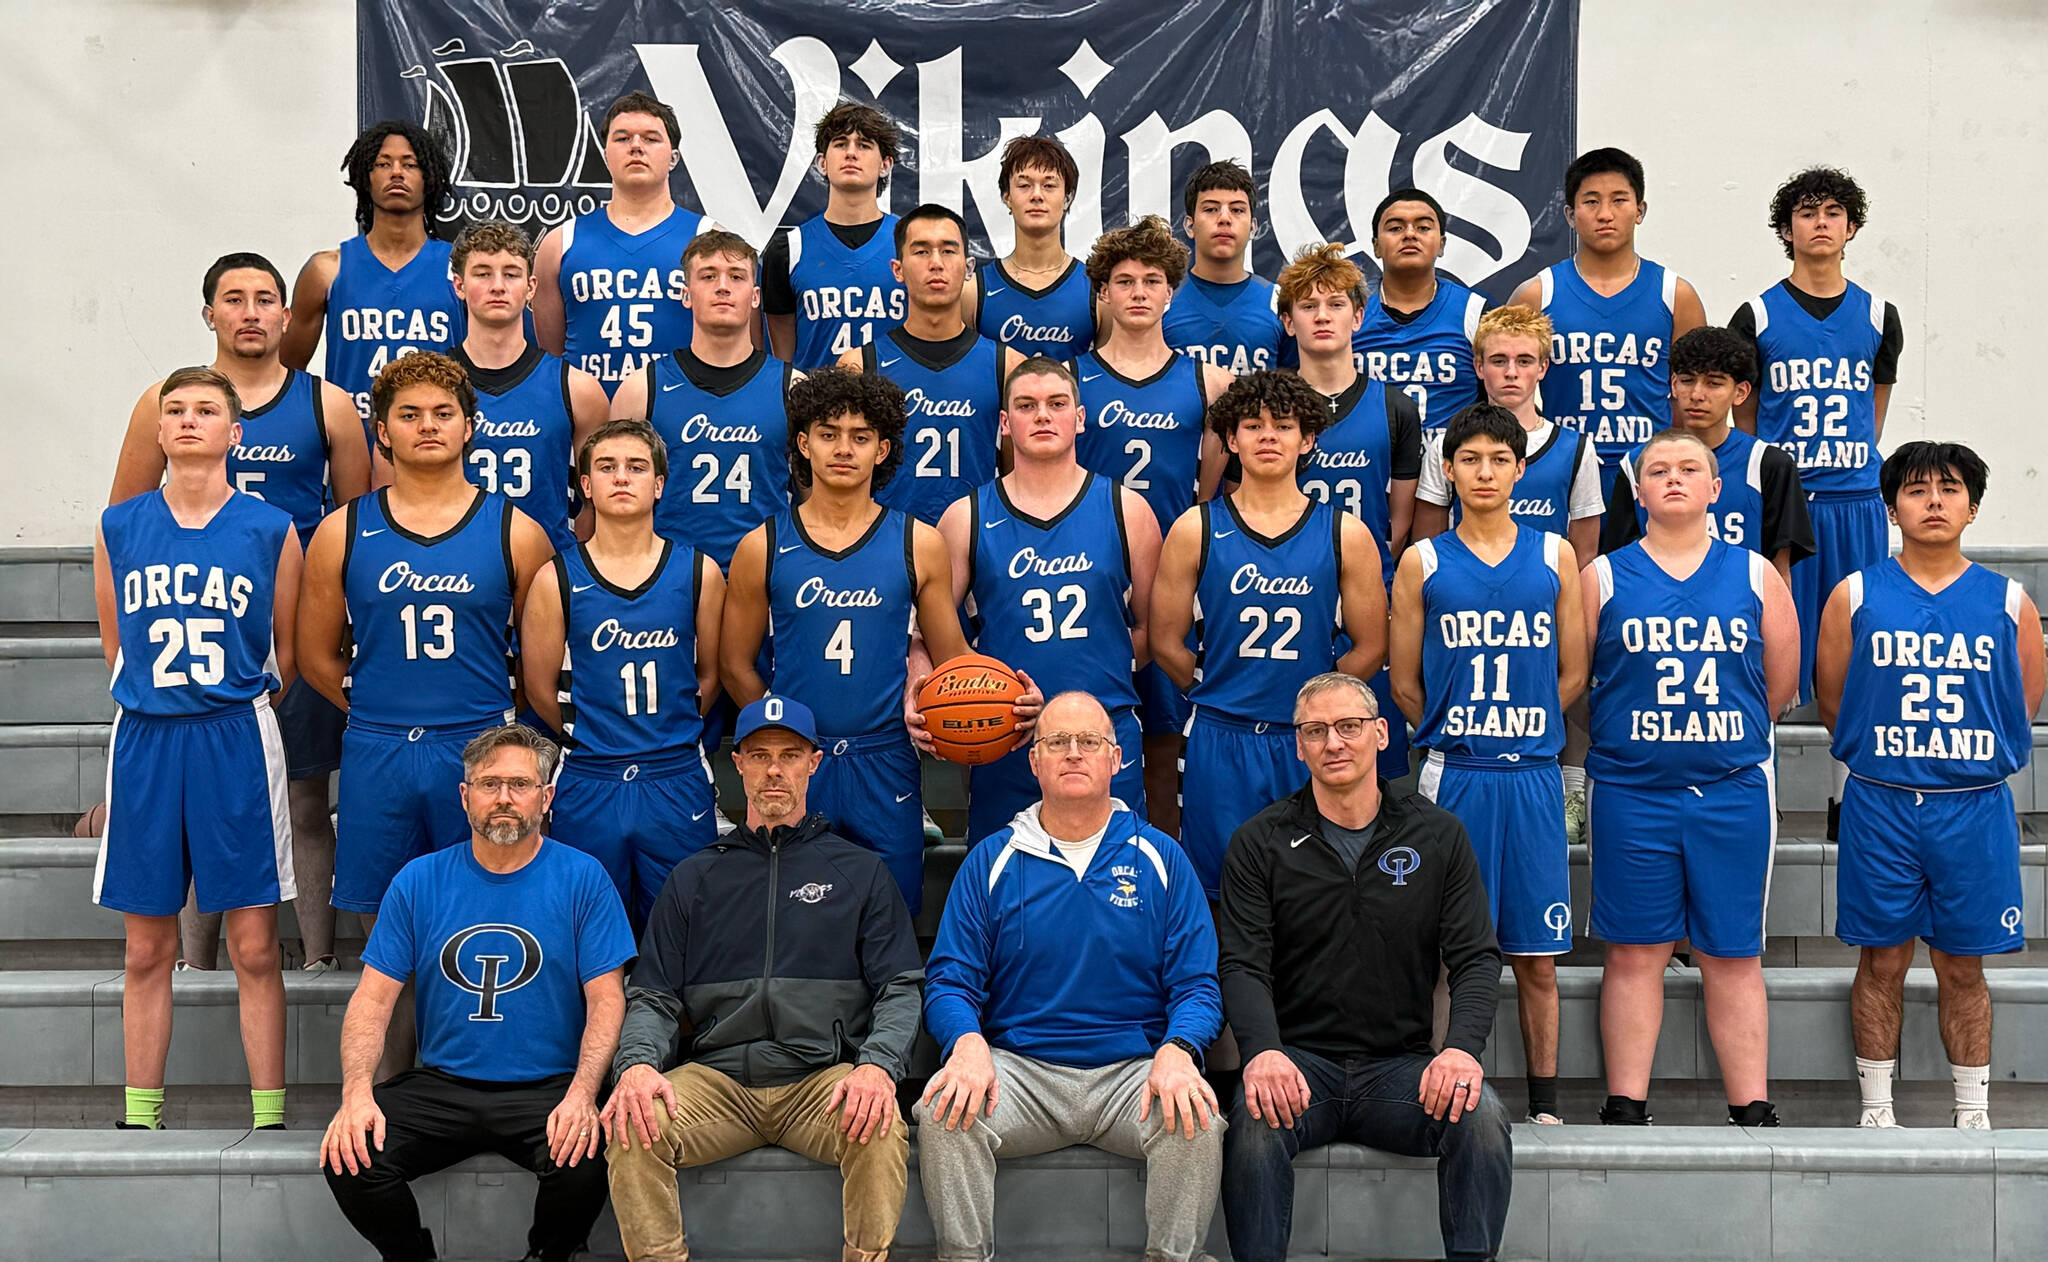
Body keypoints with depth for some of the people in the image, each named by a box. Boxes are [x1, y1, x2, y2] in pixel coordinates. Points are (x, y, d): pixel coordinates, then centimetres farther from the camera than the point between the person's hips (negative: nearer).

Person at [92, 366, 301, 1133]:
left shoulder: (271, 529, 2)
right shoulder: (118, 527, 7)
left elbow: (288, 654, 9)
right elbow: (116, 645, 16)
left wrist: (236, 712, 10)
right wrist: (164, 706, 13)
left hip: (237, 743, -2)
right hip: (144, 744, 2)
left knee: (254, 946, -1)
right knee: (147, 948, 7)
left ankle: (269, 1119, 6)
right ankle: (139, 1118, 16)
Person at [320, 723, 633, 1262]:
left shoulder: (582, 879, 0)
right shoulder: (419, 881, 6)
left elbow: (606, 1000, -3)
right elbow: (373, 996, 4)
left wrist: (581, 1095, -20)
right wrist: (356, 1091, -13)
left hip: (545, 1089, -2)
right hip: (440, 1086, 2)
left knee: (585, 1162, -32)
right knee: (349, 1154, -22)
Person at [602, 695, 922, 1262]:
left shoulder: (860, 872, 14)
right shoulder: (695, 878, 19)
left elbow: (901, 990, 6)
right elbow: (653, 997, 12)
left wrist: (878, 1066, -15)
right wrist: (637, 1063, -10)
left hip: (824, 1076, -1)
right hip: (716, 1077, 2)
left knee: (881, 1130, -32)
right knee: (631, 1129, -27)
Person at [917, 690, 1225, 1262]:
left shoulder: (1160, 859, 8)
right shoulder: (992, 861, 9)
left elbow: (1197, 985, 4)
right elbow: (950, 979, 5)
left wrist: (1176, 1051, -19)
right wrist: (968, 1043, -18)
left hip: (1132, 1067, 0)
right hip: (1018, 1067, 0)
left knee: (1195, 1120, -30)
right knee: (945, 1113, -29)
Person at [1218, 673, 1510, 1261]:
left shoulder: (1438, 836, 8)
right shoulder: (1260, 843, 5)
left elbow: (1476, 957, 2)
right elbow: (1243, 965, -4)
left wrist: (1463, 1047, -18)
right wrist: (1263, 1050, -25)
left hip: (1401, 1067, 1)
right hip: (1299, 1062, -1)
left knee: (1481, 1114, -28)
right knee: (1255, 1121, -33)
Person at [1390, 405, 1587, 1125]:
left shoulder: (1555, 557, 7)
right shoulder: (1423, 563, 4)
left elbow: (1573, 673, 10)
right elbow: (1405, 683, 7)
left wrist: (1518, 735, 9)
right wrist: (1462, 737, 9)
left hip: (1533, 775, 1)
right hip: (1452, 778, -1)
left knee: (1537, 957, 5)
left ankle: (1544, 1106, 14)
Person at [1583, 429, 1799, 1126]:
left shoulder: (1755, 575, 7)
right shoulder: (1603, 577, 4)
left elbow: (1781, 679, 11)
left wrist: (1717, 737, 11)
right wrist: (1638, 738, 7)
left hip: (1734, 789, 1)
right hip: (1630, 792, -1)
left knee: (1734, 955, 5)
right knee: (1635, 952, 3)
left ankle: (1752, 1110, 11)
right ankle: (1626, 1107, 9)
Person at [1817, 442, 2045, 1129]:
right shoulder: (1855, 596, 1)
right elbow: (1832, 698, 8)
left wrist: (1970, 763, 12)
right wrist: (1887, 760, 11)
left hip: (1975, 808, 1)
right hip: (1879, 807, 0)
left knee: (1963, 967, 8)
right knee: (1882, 961, 5)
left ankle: (1973, 1114, 18)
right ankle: (1876, 1109, 16)